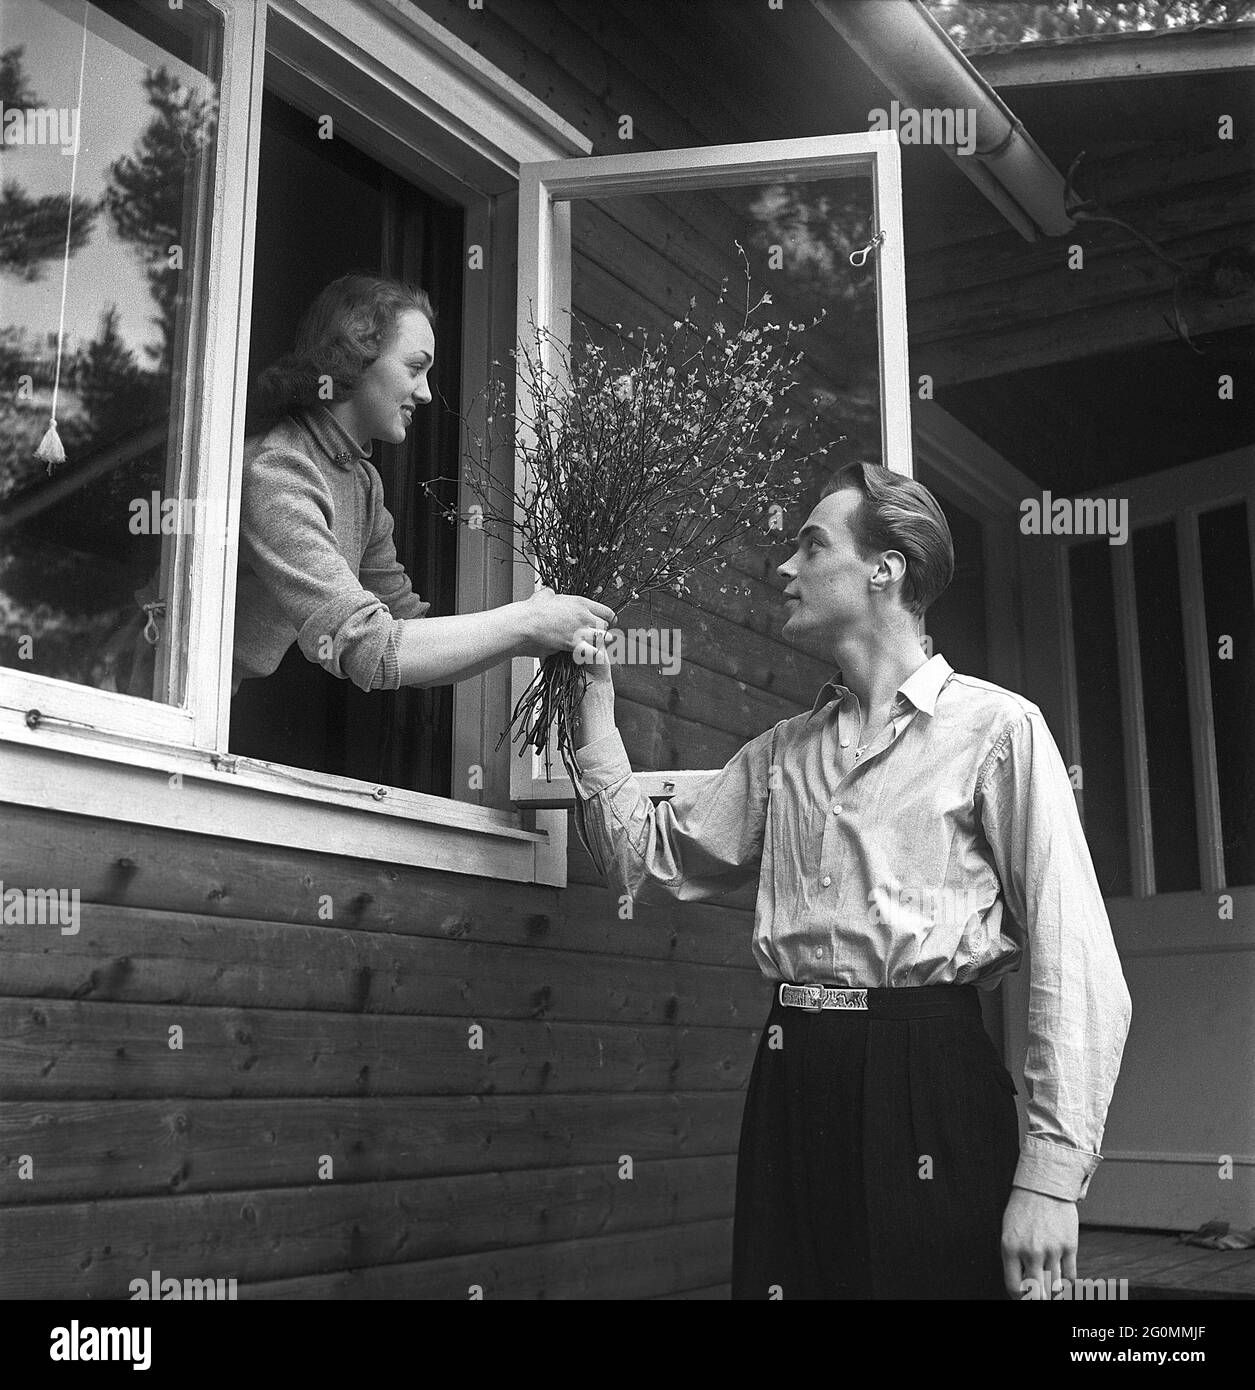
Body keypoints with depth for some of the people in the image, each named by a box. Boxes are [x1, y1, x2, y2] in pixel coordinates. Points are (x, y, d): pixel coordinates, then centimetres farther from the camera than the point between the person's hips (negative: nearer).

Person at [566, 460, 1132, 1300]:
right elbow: (650, 860, 15)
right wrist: (595, 707, 12)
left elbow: (1077, 965, -10)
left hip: (929, 1080, -5)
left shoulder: (995, 727, -4)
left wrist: (1050, 1178, -16)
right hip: (792, 1082, 5)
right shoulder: (781, 752, 16)